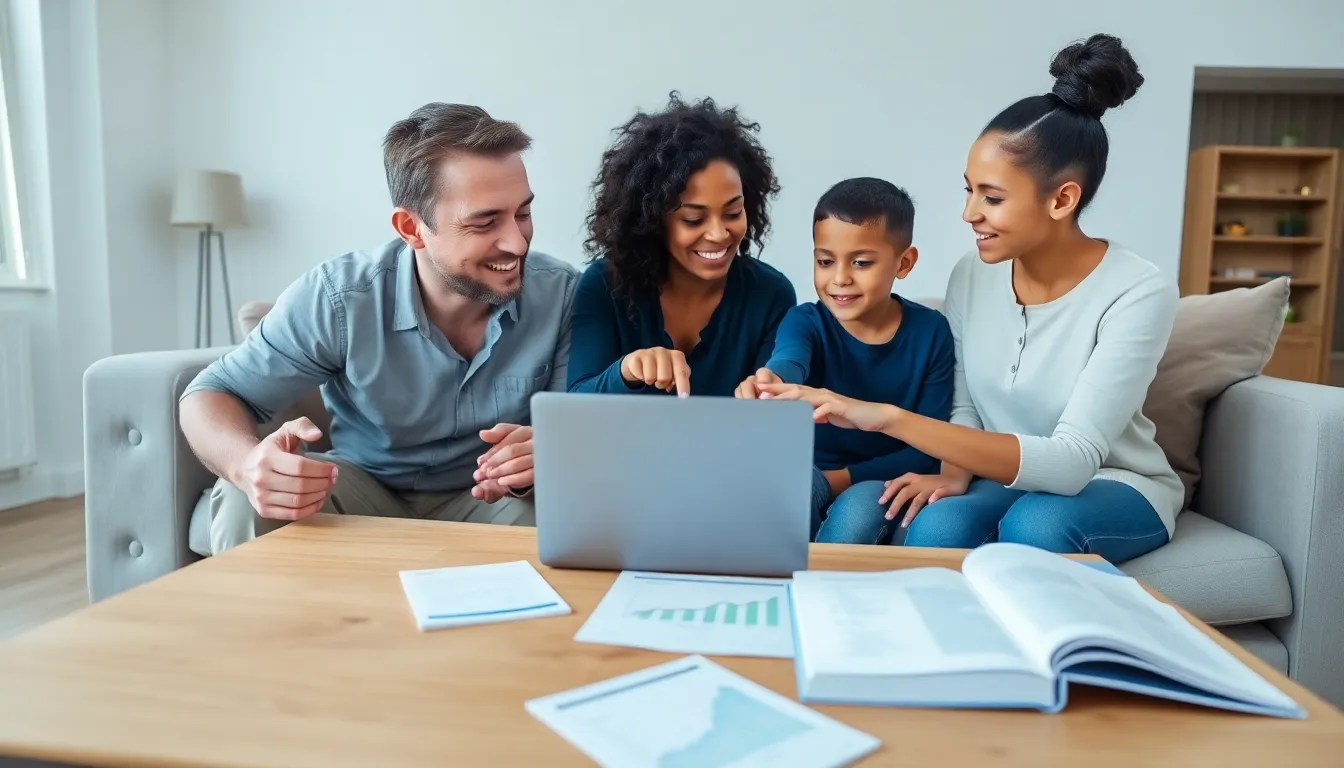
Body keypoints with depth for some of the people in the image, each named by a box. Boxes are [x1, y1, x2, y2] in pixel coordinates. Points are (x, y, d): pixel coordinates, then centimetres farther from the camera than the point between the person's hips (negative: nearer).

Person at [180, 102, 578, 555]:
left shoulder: (562, 295, -19)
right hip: (365, 489, 1)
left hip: (490, 499, 0)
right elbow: (212, 395, -12)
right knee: (245, 501, -26)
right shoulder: (337, 297, -21)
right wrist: (247, 463, -37)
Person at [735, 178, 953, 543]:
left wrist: (846, 478, -18)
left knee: (856, 510, -31)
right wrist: (770, 381, -60)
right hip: (810, 476, 1)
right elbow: (788, 362, -35)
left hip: (884, 485, 0)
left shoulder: (930, 331, -7)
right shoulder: (805, 322, -8)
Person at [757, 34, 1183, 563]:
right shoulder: (972, 275, -9)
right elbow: (963, 406, 2)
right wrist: (954, 474, -23)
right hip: (1008, 478, 2)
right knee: (934, 525, -30)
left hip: (1117, 486, -2)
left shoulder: (1138, 293, -23)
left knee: (1035, 522, -34)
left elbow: (1073, 461, -32)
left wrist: (890, 417, -42)